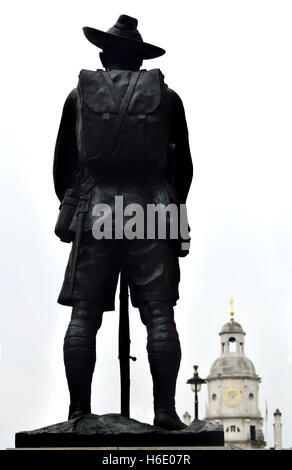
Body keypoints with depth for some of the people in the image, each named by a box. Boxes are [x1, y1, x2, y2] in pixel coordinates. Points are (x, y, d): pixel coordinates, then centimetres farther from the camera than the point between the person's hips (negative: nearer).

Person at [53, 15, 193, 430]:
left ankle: (79, 410, -3)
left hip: (95, 213, 0)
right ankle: (164, 409, -7)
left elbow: (62, 165, 12)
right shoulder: (167, 97, 9)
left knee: (83, 317, 1)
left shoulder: (80, 94, 9)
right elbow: (183, 165, 12)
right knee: (159, 315, -1)